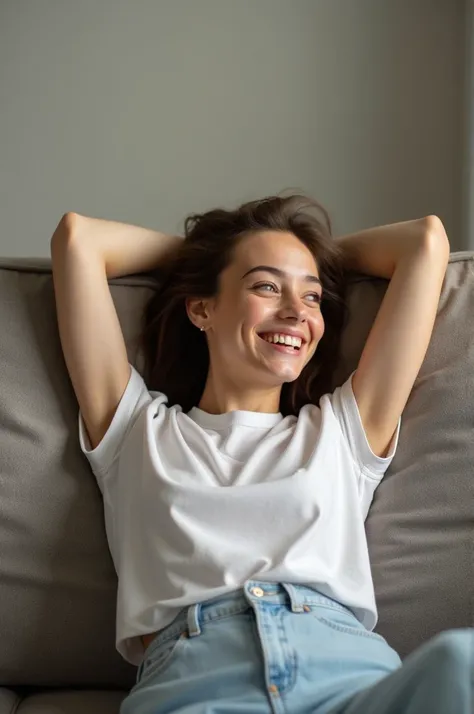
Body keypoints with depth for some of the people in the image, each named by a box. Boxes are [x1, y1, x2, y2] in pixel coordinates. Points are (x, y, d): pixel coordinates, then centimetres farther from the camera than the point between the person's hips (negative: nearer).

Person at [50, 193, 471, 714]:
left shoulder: (341, 428, 26)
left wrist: (322, 252, 42)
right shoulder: (141, 431, 23)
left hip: (347, 667, 2)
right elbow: (77, 236, 22)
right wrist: (192, 250, 36)